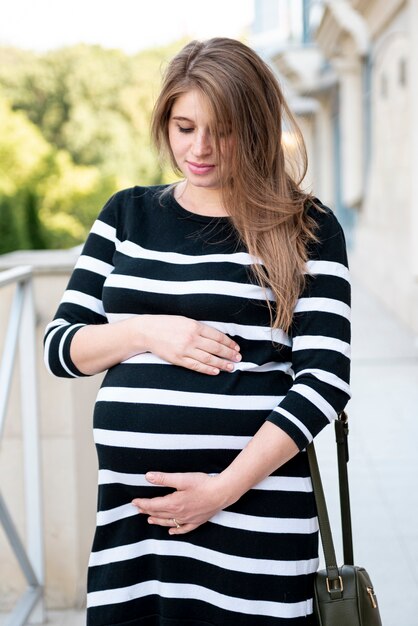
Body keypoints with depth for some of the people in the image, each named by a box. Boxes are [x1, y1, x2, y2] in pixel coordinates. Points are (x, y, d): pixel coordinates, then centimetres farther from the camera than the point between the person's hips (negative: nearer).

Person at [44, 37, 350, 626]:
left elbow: (326, 377, -7)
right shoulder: (128, 214, 10)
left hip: (254, 507, -3)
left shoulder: (305, 227, 0)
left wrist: (225, 488, -13)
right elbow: (60, 347, 10)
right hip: (129, 510, 3)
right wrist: (147, 333, -9)